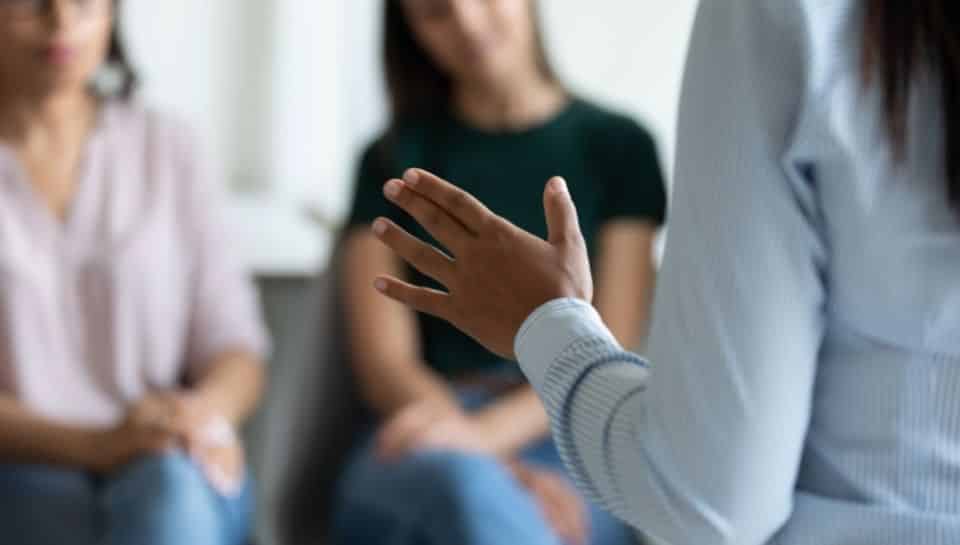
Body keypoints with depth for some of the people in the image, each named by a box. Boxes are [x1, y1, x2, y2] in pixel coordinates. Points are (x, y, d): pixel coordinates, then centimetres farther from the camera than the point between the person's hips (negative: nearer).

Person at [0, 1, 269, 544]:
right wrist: (95, 444, -22)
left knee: (168, 485, -34)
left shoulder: (167, 150, 14)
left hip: (186, 478, 2)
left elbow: (238, 348, 10)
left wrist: (204, 414, -14)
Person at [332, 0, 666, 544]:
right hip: (422, 462, 0)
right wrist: (499, 472, -18)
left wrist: (485, 435, -18)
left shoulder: (617, 146, 13)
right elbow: (385, 363, 3)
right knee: (461, 483, -41)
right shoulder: (394, 160, 15)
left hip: (569, 448, 0)